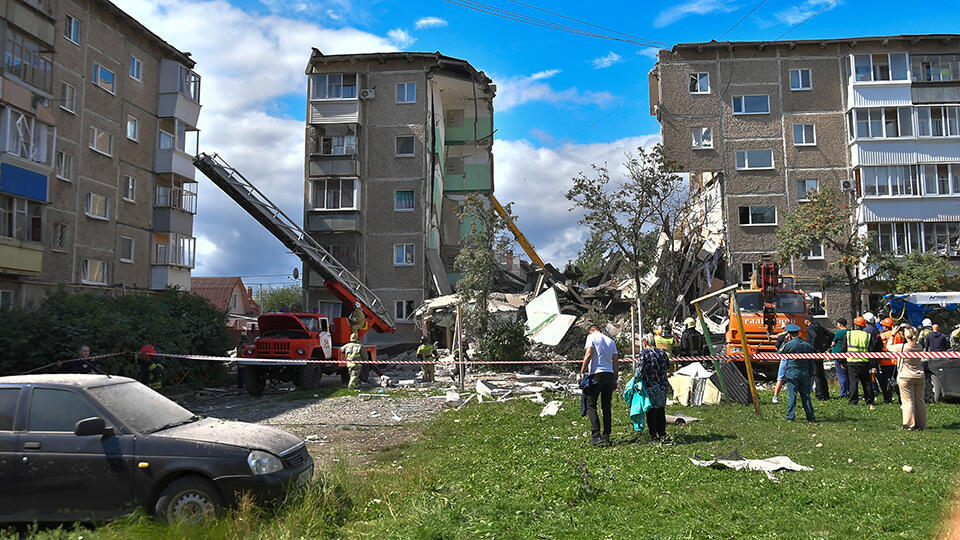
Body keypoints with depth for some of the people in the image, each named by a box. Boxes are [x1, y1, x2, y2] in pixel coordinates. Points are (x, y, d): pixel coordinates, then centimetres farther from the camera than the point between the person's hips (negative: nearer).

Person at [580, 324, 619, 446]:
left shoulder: (591, 337, 1)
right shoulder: (611, 341, 17)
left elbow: (588, 355, -10)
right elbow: (615, 362, 15)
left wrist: (582, 371, -5)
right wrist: (615, 379, 19)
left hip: (596, 374, -6)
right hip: (609, 374, 6)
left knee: (591, 405, -4)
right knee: (606, 406, 12)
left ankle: (596, 435, -16)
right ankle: (606, 436, 13)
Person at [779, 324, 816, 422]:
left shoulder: (788, 345, -9)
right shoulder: (808, 345, 4)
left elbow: (778, 354, 8)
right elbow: (811, 363, 9)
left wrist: (783, 343, 16)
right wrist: (810, 376, 17)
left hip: (792, 373, -4)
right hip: (804, 373, 4)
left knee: (791, 395, -2)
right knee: (806, 395, 10)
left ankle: (790, 417, -3)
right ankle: (810, 417, 13)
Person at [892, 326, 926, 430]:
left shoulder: (902, 347, -15)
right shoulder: (919, 347, 0)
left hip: (906, 377, -5)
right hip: (919, 377, 5)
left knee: (908, 401, 0)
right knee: (920, 401, 12)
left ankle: (909, 425, 1)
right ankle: (922, 425, 18)